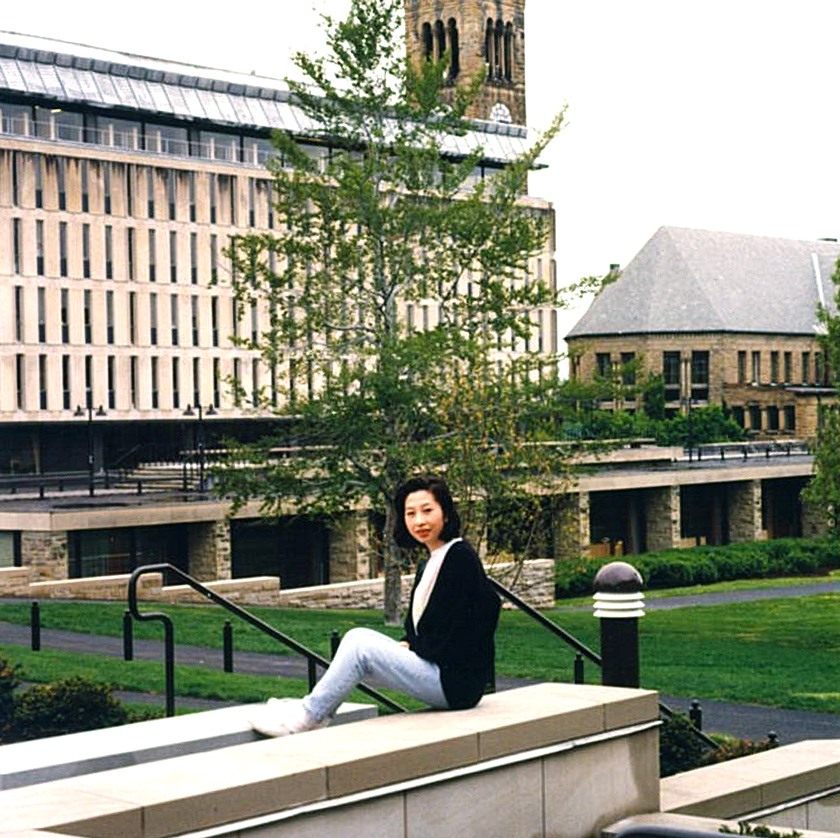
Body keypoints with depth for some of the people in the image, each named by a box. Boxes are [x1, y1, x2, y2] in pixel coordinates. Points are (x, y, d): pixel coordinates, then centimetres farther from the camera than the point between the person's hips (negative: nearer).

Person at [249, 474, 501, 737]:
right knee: (357, 636, 1)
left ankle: (308, 716, -6)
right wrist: (406, 646, 0)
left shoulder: (460, 558, -13)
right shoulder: (428, 565, 16)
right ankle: (316, 712, 0)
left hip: (456, 681, -9)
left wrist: (410, 647, -5)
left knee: (361, 648, -15)